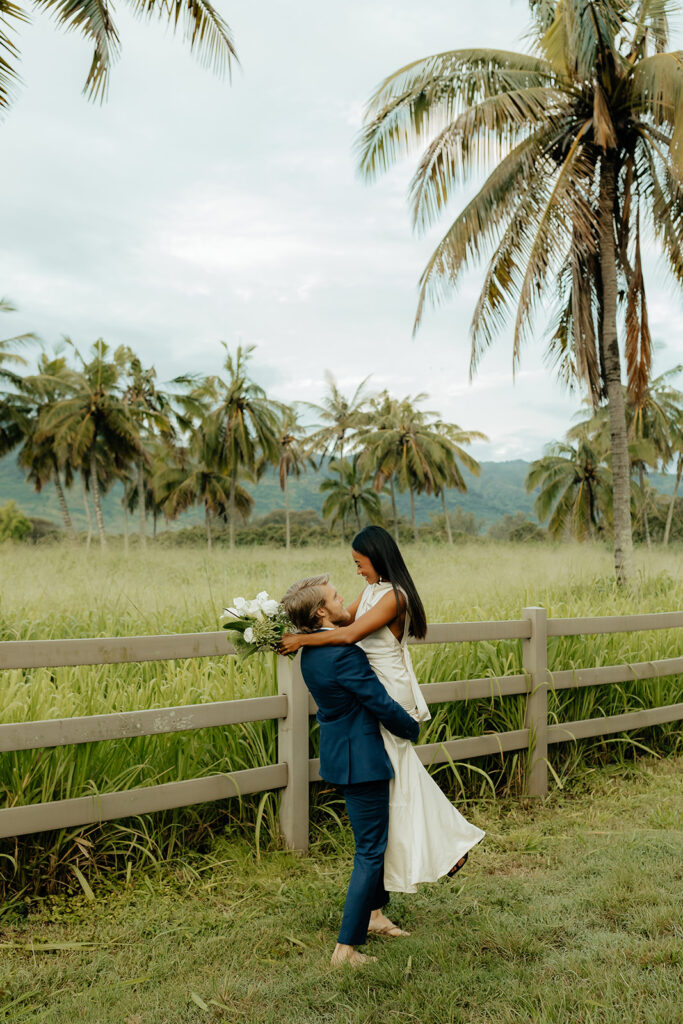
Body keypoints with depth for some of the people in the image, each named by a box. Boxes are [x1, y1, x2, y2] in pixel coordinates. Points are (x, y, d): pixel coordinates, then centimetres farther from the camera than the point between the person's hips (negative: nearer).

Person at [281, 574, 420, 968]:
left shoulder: (312, 651, 4)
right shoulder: (344, 654, -26)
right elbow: (382, 705, -20)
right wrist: (412, 728, -4)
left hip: (341, 753, 10)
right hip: (361, 759, -10)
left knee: (378, 835, 25)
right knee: (371, 851, 0)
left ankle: (374, 914, 39)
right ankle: (347, 947, 5)